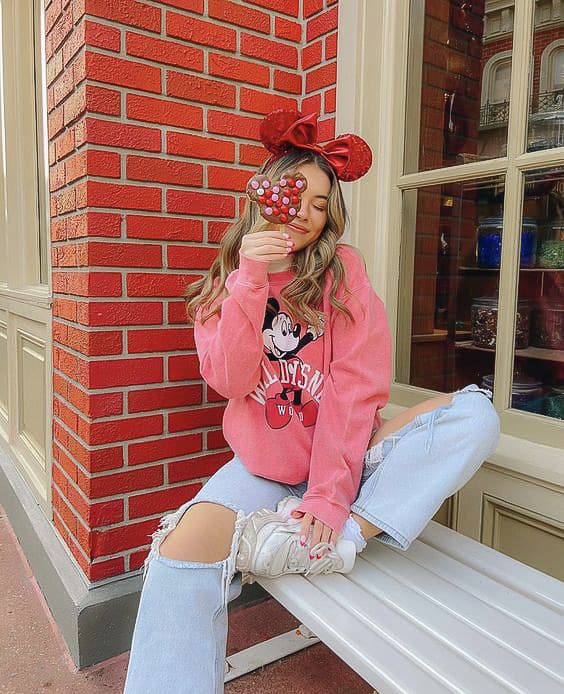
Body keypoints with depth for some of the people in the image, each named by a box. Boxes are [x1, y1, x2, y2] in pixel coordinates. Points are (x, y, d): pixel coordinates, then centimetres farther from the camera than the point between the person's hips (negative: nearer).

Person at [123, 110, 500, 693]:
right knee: (184, 546, -28)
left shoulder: (341, 269, 0)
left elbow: (356, 383, -10)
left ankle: (345, 534, -26)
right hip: (263, 465, 0)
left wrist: (329, 494, -19)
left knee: (474, 412, -21)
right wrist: (250, 282, -19)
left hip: (343, 453, 1)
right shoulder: (224, 283, 6)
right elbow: (229, 382, -8)